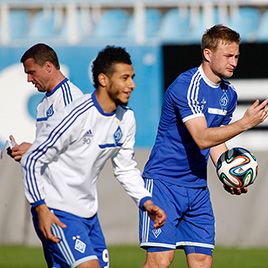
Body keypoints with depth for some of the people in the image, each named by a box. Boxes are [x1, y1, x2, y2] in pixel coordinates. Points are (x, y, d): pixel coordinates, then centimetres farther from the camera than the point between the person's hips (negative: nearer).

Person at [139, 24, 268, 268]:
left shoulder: (229, 94, 9)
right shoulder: (186, 86, -17)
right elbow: (202, 138, -25)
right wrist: (245, 123, -29)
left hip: (198, 188, 8)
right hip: (163, 182, -8)